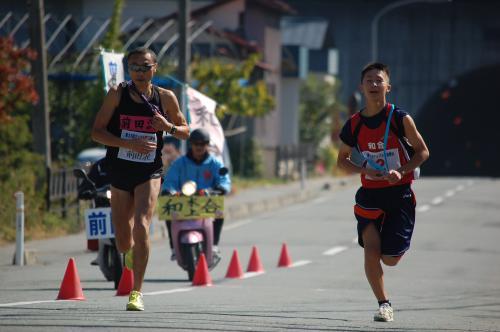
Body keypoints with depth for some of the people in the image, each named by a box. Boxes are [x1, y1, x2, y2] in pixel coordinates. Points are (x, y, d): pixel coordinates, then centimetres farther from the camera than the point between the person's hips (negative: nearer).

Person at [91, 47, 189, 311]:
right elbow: (97, 132, -6)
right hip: (120, 172, 1)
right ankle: (131, 252, 47)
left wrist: (168, 127, -11)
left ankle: (137, 292, -16)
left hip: (149, 173, -1)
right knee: (123, 244, 8)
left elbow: (186, 131, 12)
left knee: (141, 227, -22)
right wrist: (130, 144, -19)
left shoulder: (165, 98, 0)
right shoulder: (118, 94, -3)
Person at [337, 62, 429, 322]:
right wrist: (364, 171, -9)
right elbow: (342, 159, 11)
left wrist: (401, 171, -18)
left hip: (399, 193, -2)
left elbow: (423, 151, -1)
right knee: (371, 250, -14)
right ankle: (383, 304, 1)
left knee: (389, 259, 1)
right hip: (370, 194, 2)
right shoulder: (354, 124, -1)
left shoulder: (400, 119, -9)